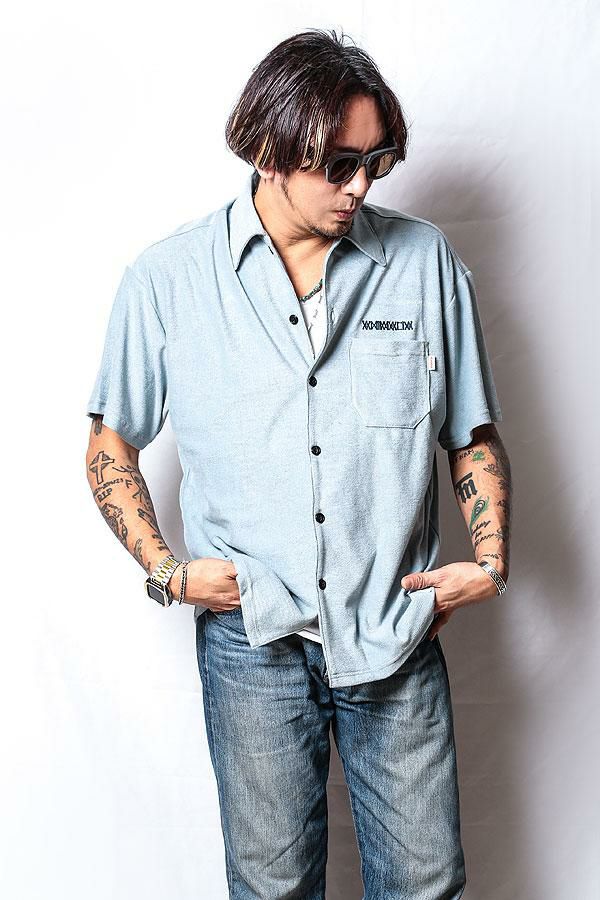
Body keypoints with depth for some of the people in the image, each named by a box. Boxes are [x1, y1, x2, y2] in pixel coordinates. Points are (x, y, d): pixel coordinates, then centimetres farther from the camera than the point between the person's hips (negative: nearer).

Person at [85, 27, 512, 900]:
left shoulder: (424, 260, -1)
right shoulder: (166, 279, -3)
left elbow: (472, 435, 8)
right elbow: (111, 442, 7)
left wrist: (490, 561, -3)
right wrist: (164, 569, -5)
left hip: (398, 634, 1)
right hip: (252, 638, -1)